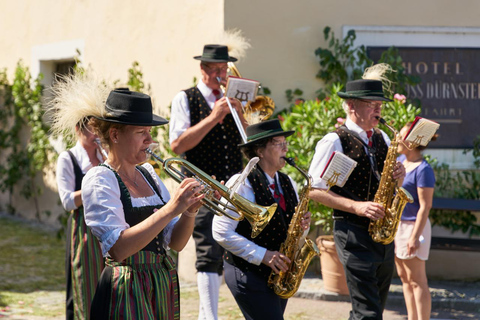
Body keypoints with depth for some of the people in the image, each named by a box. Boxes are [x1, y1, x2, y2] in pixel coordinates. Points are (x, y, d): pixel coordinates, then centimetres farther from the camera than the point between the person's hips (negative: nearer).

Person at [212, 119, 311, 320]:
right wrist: (262, 255, -20)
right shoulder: (242, 184, -13)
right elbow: (222, 232, -18)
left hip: (279, 273, 8)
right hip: (249, 274, -8)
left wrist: (303, 225, -3)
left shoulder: (287, 183, 12)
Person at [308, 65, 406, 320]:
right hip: (353, 233, -7)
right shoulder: (335, 141, -7)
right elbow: (314, 190, -12)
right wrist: (357, 206, -20)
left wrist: (398, 175, 0)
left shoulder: (382, 139, 15)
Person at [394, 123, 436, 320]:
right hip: (396, 225, 9)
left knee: (416, 281, -4)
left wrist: (415, 237, -22)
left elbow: (425, 206, -20)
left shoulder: (423, 170, -19)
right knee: (405, 278, 14)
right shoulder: (400, 160, 5)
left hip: (412, 227, -9)